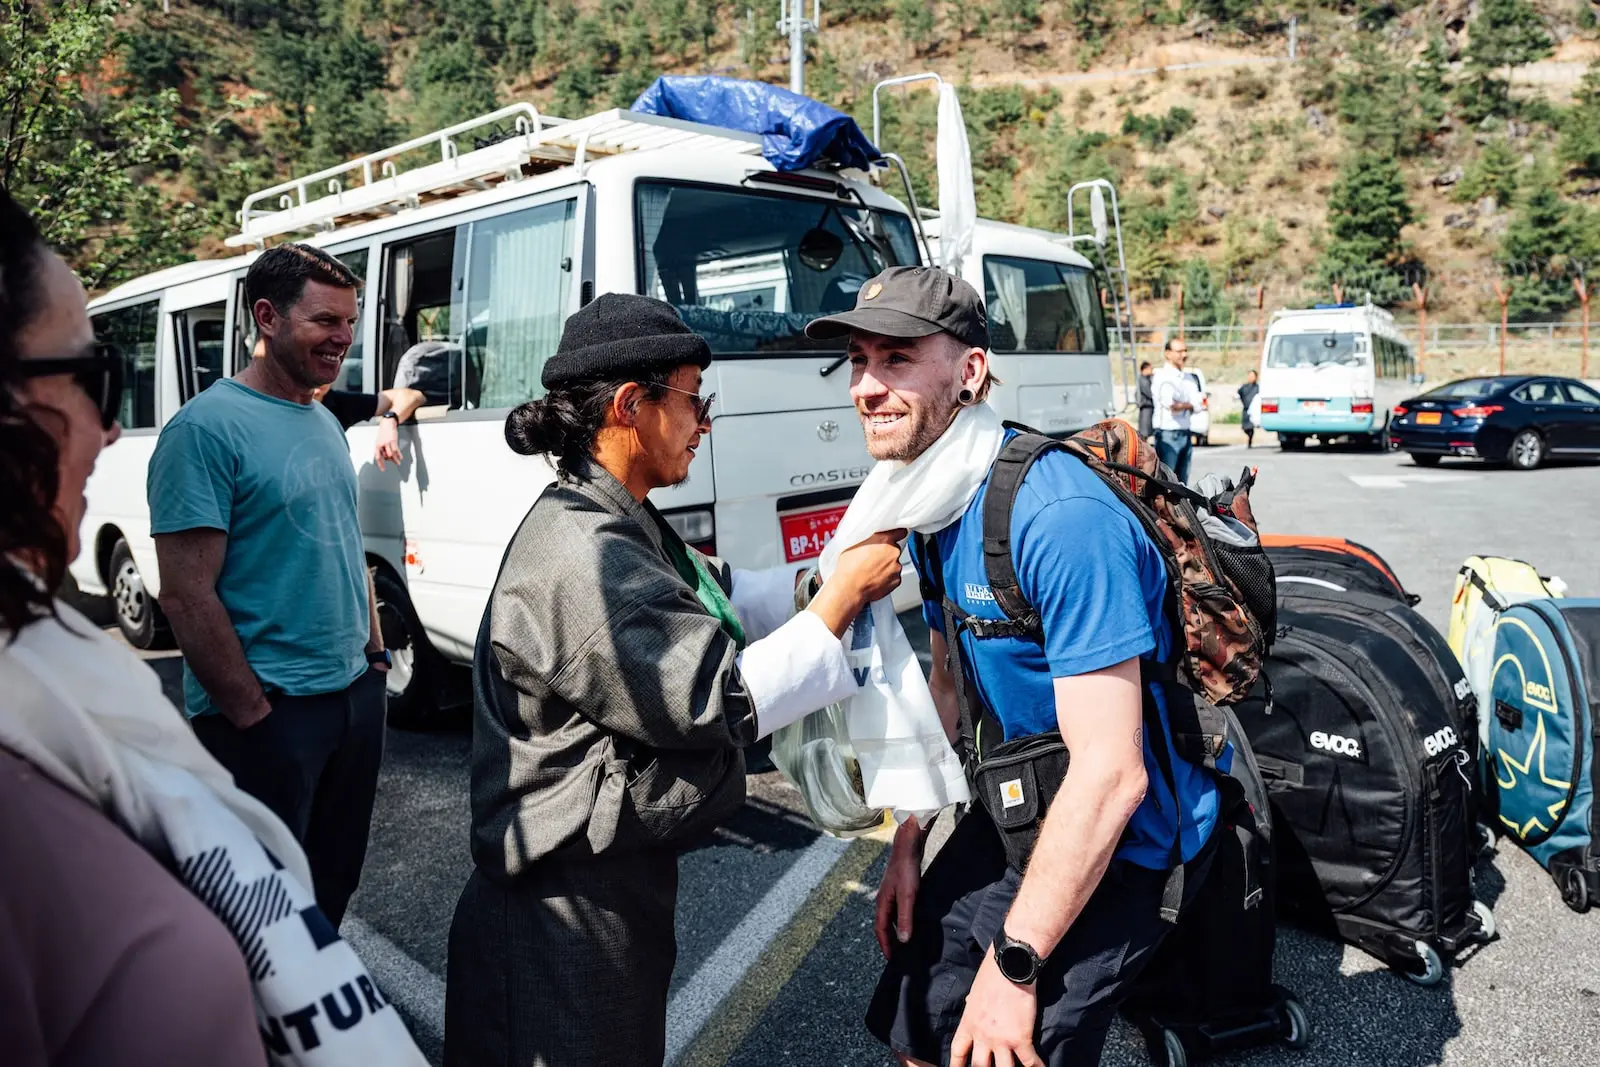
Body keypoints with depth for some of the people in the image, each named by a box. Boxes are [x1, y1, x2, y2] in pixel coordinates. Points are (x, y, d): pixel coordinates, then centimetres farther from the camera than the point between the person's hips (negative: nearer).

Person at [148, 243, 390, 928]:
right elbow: (187, 595, -18)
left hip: (356, 693, 8)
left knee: (335, 882, 20)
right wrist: (250, 711, -17)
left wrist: (374, 653, 14)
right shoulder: (207, 427, -14)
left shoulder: (326, 424, 11)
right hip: (266, 714, -8)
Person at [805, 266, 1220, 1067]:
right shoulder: (932, 500, -1)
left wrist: (1014, 962, -23)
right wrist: (907, 845, 8)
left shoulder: (1061, 518, -29)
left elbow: (1109, 774, -29)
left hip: (1113, 842, -8)